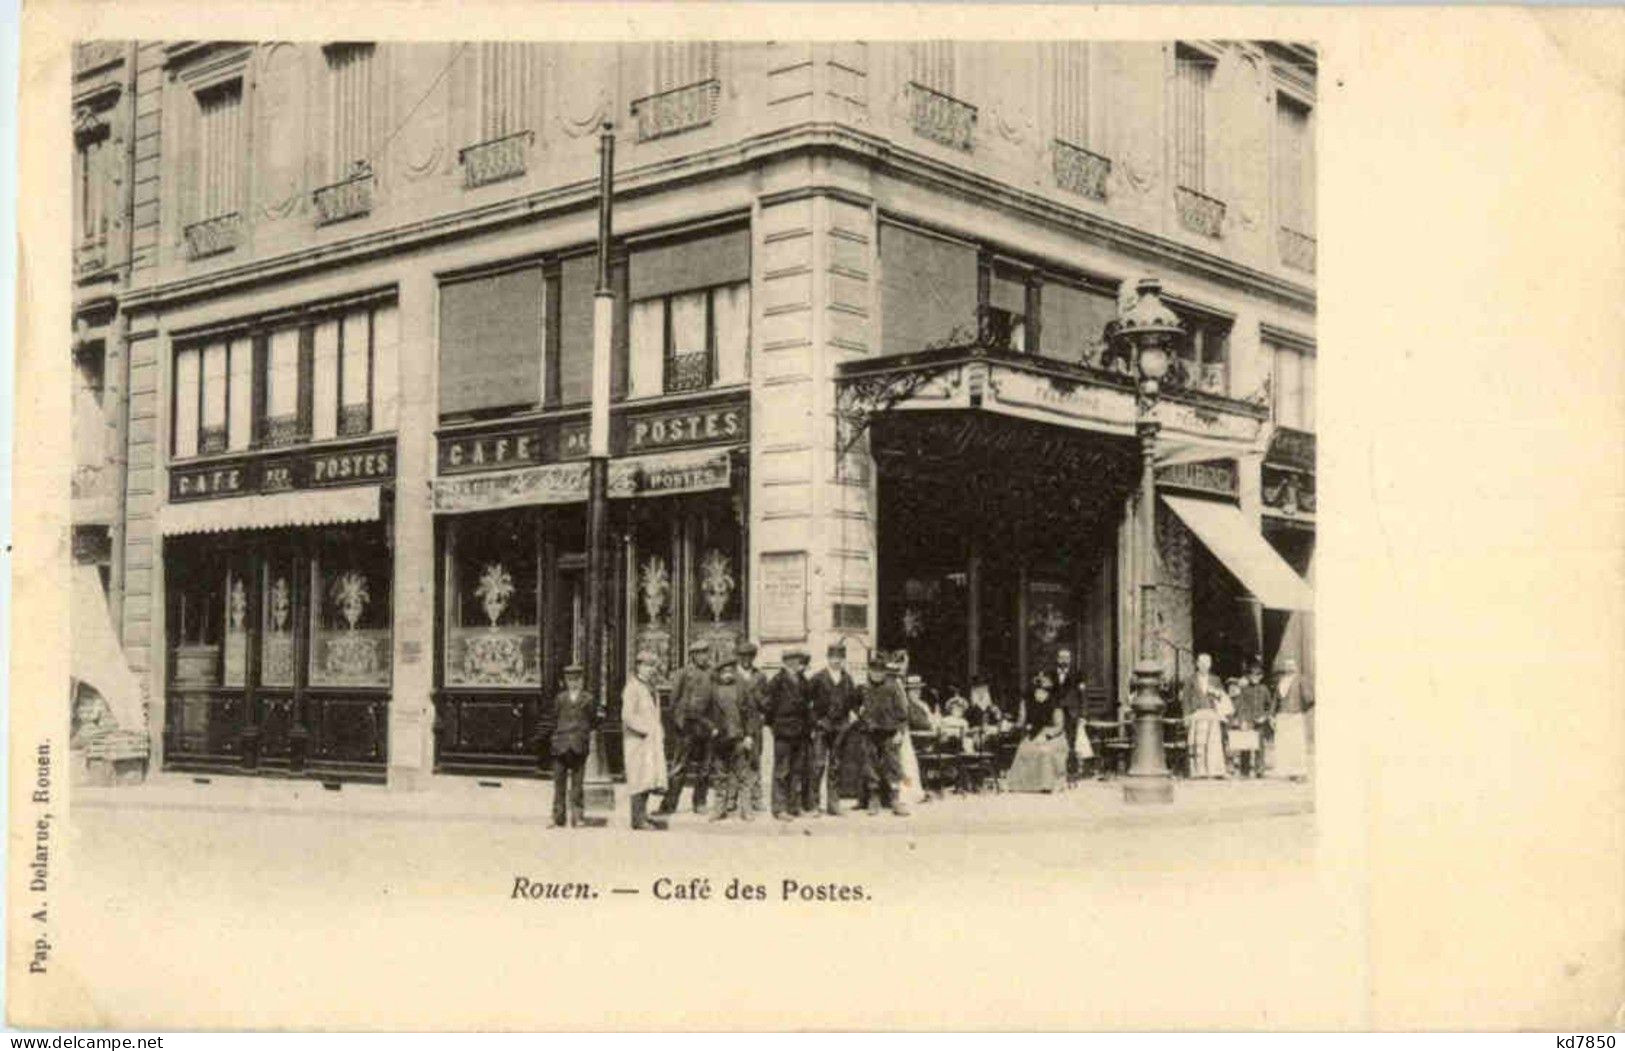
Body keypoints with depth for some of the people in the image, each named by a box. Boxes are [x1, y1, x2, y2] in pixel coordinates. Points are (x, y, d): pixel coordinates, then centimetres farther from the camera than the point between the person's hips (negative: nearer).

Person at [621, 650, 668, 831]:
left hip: (652, 741, 9)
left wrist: (659, 734, 12)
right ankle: (638, 819, -6)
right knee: (640, 780, -8)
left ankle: (642, 816, 14)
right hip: (637, 740, -9)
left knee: (649, 780, 8)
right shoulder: (632, 687, -10)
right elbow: (627, 716, -18)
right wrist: (646, 731, -17)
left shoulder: (649, 687, 17)